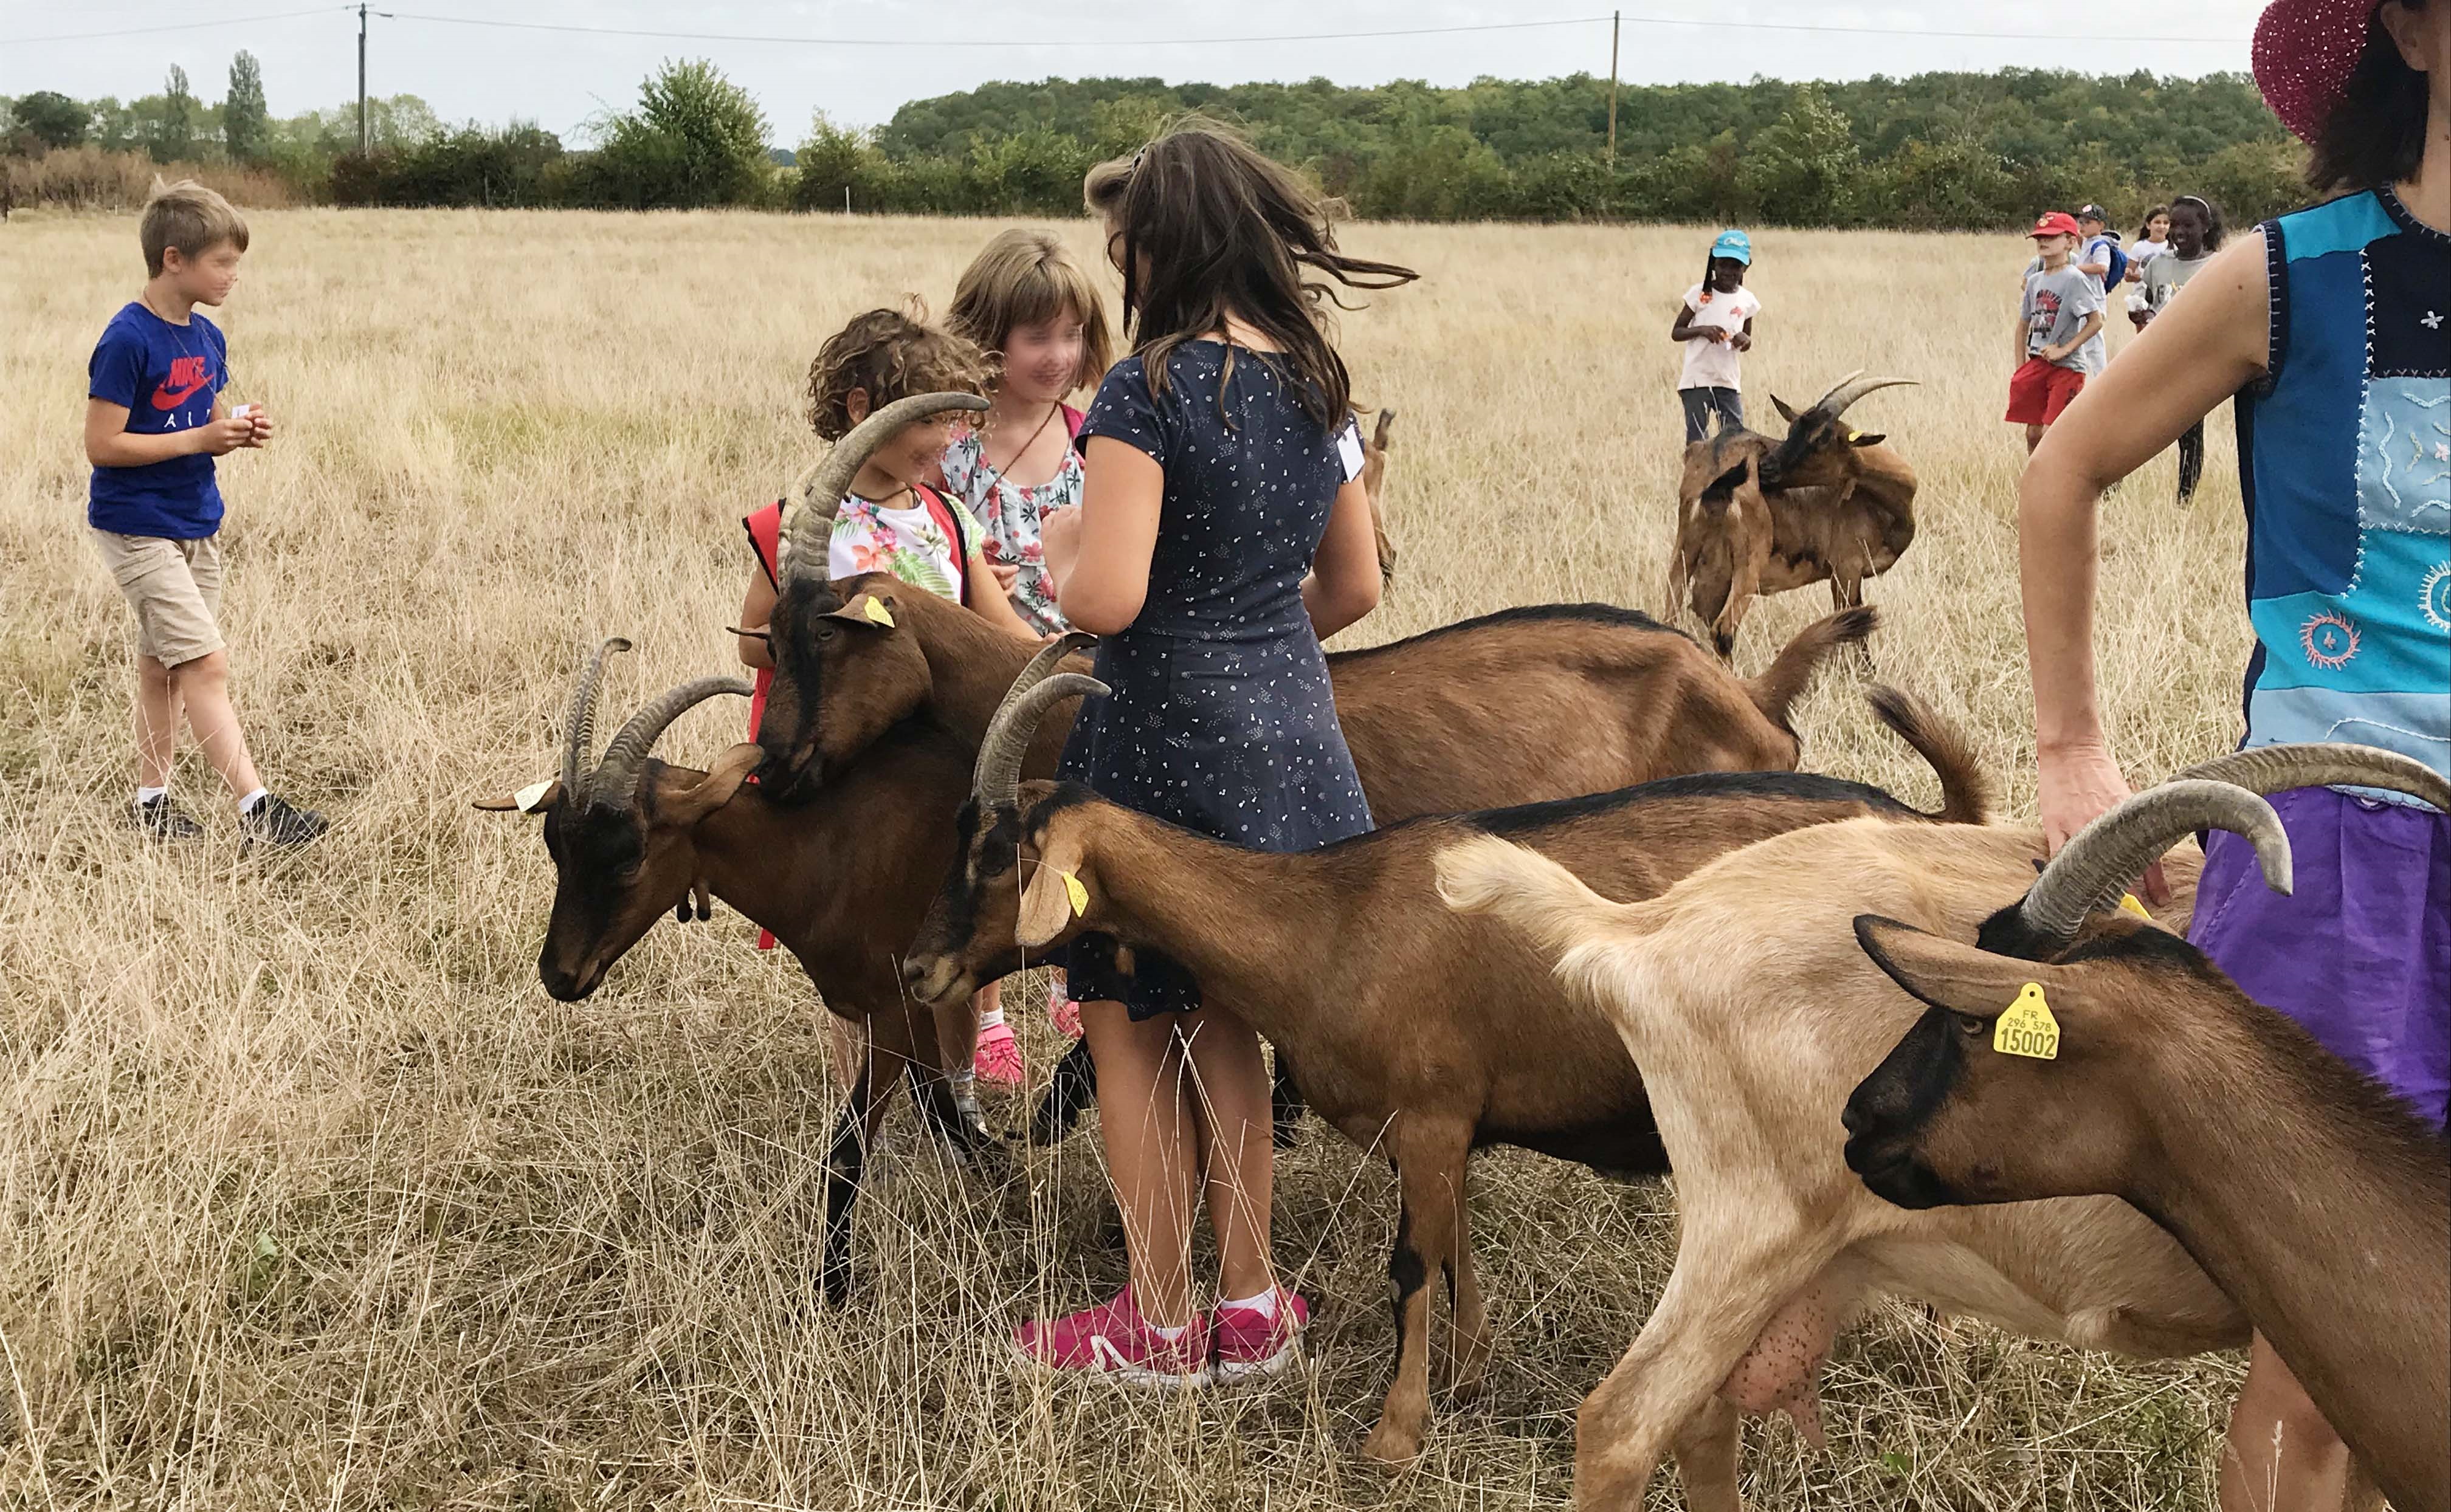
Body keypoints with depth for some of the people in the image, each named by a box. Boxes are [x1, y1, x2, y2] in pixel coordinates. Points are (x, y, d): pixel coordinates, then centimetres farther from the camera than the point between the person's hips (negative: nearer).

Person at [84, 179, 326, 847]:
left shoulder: (207, 339, 7)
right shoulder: (127, 341, -18)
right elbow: (102, 445, -19)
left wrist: (239, 432, -4)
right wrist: (202, 439, -21)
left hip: (195, 524, 8)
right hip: (137, 528, -8)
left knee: (164, 664, 14)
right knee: (206, 662, -12)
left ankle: (151, 800, 23)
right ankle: (256, 806, -14)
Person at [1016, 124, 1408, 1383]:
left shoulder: (1148, 391, -17)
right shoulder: (1313, 388, 6)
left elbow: (1107, 599, -24)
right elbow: (1353, 586, 14)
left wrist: (1061, 548, -3)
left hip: (1159, 747, -7)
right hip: (1286, 736, 7)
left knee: (1128, 1025, 8)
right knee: (1222, 1023, 18)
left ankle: (1160, 1325, 17)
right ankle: (1250, 1308, 25)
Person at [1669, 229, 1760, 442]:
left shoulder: (1747, 300, 5)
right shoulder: (1700, 294, -5)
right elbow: (1676, 332, -1)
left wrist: (1745, 340, -9)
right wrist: (1702, 330, -19)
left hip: (1729, 382, 3)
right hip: (1697, 379, -3)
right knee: (1697, 441, -2)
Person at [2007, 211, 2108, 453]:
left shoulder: (2075, 279, -10)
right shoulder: (2035, 281, 11)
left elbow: (2096, 321, -15)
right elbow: (2024, 324, 20)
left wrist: (2064, 349, -17)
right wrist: (2021, 366, 13)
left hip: (2067, 366, -7)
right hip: (2037, 363, 7)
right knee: (2033, 433, 7)